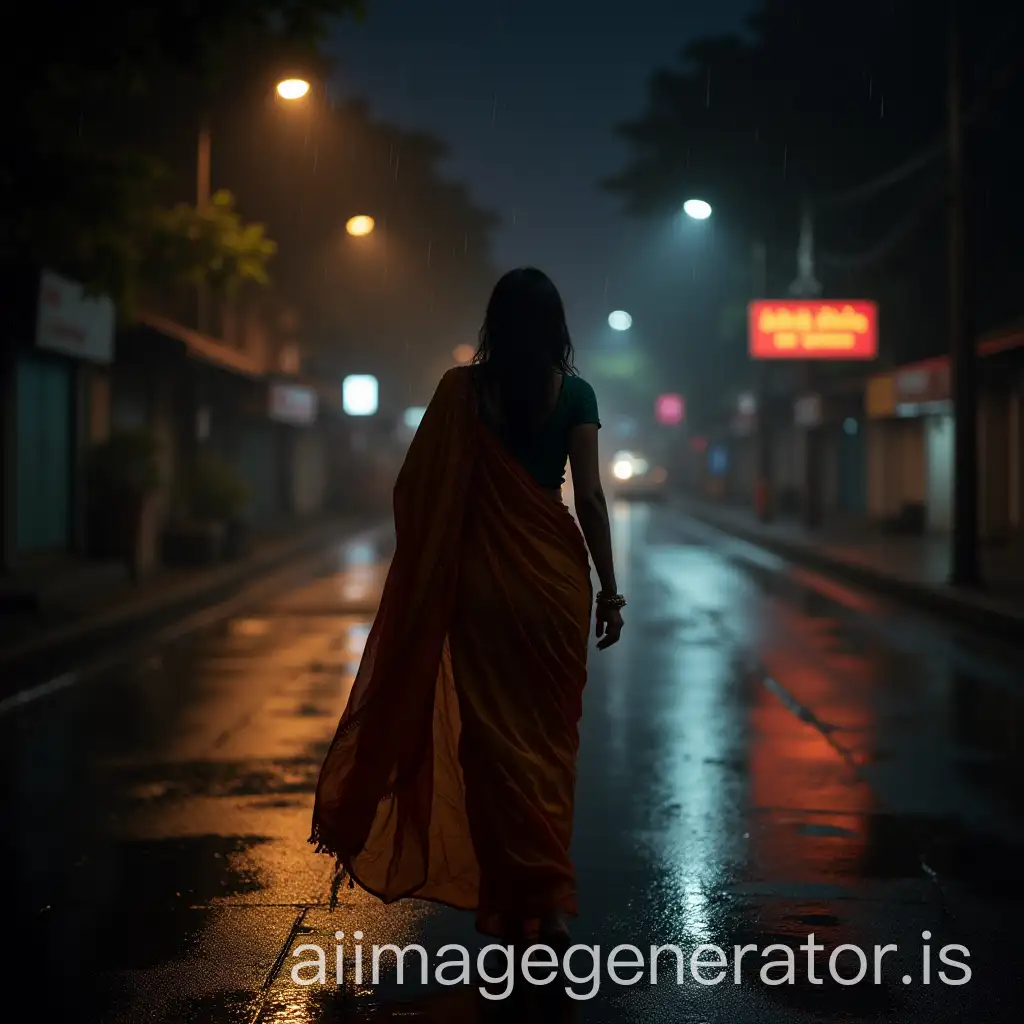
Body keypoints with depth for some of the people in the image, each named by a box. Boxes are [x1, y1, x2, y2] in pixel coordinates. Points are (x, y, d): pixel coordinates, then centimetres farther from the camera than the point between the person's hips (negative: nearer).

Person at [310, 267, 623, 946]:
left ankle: (513, 900, 4)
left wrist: (424, 574, 10)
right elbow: (590, 497, -6)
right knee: (551, 735, 13)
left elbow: (415, 489, -3)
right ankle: (550, 901, 13)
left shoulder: (462, 390, -3)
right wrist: (609, 588, -1)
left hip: (480, 580, -1)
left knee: (493, 736, 5)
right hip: (556, 578, 1)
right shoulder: (574, 394, -2)